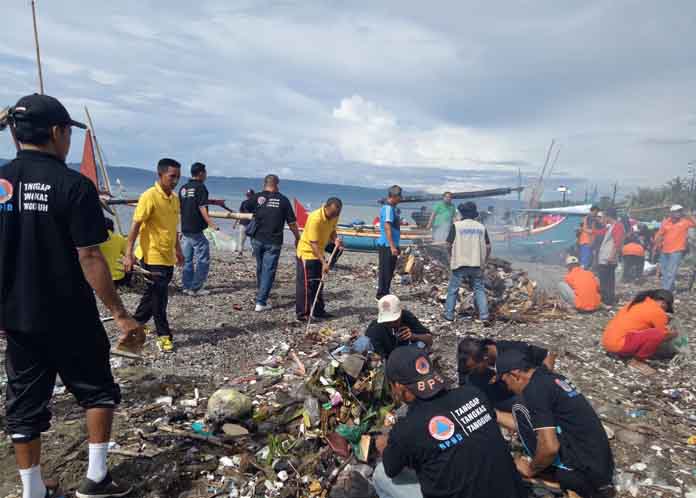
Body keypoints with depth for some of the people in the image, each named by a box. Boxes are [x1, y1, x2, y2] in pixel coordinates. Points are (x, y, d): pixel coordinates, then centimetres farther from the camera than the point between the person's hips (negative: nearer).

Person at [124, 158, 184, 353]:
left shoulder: (174, 198, 9)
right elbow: (135, 225, -16)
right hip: (153, 256, -8)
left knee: (153, 294, 18)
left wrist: (178, 249, 23)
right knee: (159, 297, -1)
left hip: (168, 257, 8)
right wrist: (129, 253, -21)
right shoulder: (149, 196, -14)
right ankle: (164, 335, 11)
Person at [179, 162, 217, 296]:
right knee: (203, 260, 0)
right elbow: (202, 208, -18)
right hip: (196, 230, -8)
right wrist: (211, 223, -24)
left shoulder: (183, 188, 12)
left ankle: (186, 287, 17)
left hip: (185, 229, 8)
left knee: (187, 260, 13)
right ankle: (196, 288, -1)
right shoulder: (200, 187, -10)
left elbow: (179, 208, 18)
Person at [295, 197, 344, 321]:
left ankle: (319, 311, 22)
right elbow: (313, 243, -30)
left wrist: (335, 239, -16)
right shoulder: (315, 218, -30)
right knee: (305, 283, -6)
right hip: (306, 252, -8)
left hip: (319, 253, 8)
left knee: (318, 283, 13)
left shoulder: (334, 216, -7)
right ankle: (302, 313, 1)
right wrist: (323, 262, -33)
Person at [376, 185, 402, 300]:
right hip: (387, 245, -10)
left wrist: (395, 246, 25)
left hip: (391, 245, 10)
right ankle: (381, 294, 7)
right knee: (385, 270, -2)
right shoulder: (388, 208, -16)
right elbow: (387, 228, -23)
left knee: (390, 271, 16)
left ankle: (386, 293, 27)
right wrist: (392, 246, -26)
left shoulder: (393, 208, 14)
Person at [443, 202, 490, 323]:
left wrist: (450, 258, 11)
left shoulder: (456, 225, -5)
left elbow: (450, 244, -6)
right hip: (476, 265, 3)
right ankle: (484, 317, 3)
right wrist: (483, 261, 17)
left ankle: (449, 315, 16)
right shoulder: (481, 227, 5)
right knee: (479, 290, 10)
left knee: (453, 289, 10)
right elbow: (488, 247, 5)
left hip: (459, 264, -2)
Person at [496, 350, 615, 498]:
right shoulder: (548, 377, 11)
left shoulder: (534, 390, -17)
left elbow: (550, 447, -23)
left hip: (583, 471, -9)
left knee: (520, 410, -6)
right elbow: (524, 424, 22)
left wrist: (530, 470, -5)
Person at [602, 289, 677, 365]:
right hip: (620, 343, -9)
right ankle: (638, 360, -1)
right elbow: (665, 336, 5)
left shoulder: (638, 302, 17)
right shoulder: (657, 311, -5)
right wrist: (674, 334, 25)